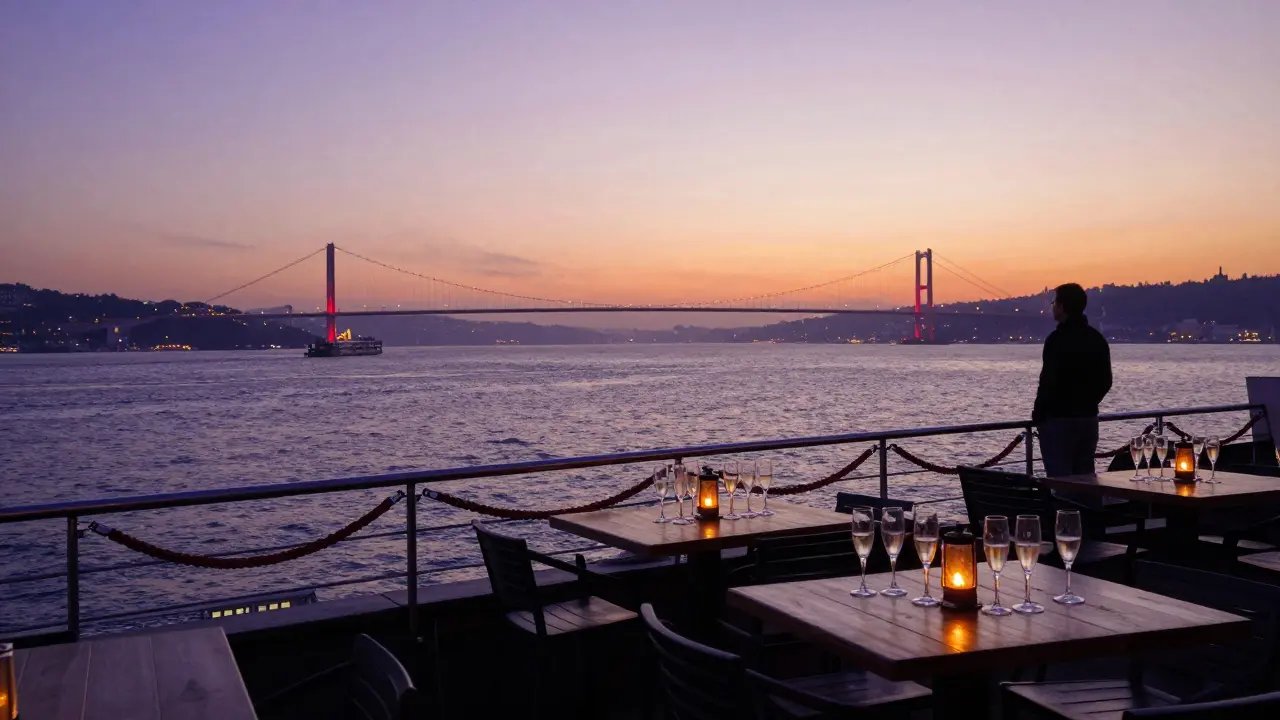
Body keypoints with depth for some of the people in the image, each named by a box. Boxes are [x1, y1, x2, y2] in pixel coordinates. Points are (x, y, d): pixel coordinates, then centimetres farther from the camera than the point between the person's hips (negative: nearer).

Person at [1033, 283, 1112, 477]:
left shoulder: (1057, 339, -14)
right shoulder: (1097, 339, 9)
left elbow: (1049, 382, -18)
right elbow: (1105, 382, 13)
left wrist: (1038, 415, -7)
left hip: (1059, 419, -7)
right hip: (1089, 418, 8)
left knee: (1060, 478, -5)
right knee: (1085, 475, 12)